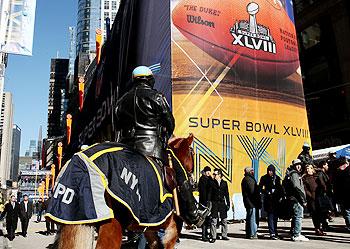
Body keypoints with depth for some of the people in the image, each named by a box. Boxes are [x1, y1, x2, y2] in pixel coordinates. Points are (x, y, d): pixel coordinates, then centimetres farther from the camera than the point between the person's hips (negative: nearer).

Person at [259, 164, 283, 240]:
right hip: (268, 200, -4)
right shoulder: (264, 178, 0)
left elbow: (280, 188, 14)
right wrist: (266, 193, -11)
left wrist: (280, 196, 1)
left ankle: (275, 232, 21)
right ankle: (272, 233, -9)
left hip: (276, 199, 4)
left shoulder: (277, 178, 9)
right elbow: (260, 188, 1)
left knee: (275, 216, 9)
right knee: (270, 216, -8)